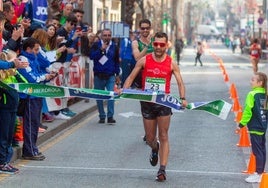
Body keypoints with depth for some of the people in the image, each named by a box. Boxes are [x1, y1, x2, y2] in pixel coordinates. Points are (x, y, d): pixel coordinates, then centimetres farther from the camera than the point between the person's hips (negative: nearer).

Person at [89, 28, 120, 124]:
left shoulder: (114, 47, 6)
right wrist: (101, 50, -20)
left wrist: (117, 75, 12)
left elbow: (117, 61, 13)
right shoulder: (96, 45, 2)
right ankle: (102, 116, 15)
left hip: (110, 76, 0)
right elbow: (91, 56, -12)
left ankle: (110, 116, -8)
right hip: (98, 76, 0)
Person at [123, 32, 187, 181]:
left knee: (163, 137, -4)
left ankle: (163, 170, -3)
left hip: (164, 103, -2)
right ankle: (155, 149, 47)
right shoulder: (144, 60, -1)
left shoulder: (171, 64, -3)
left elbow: (180, 82, -3)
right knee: (150, 138, 11)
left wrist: (183, 98, -20)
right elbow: (131, 77, 2)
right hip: (147, 102, 2)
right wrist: (124, 90, -15)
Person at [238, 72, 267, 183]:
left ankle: (258, 175, -1)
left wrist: (242, 123, -9)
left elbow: (248, 111, -17)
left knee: (257, 151, -4)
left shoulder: (252, 94, -17)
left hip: (255, 127, -8)